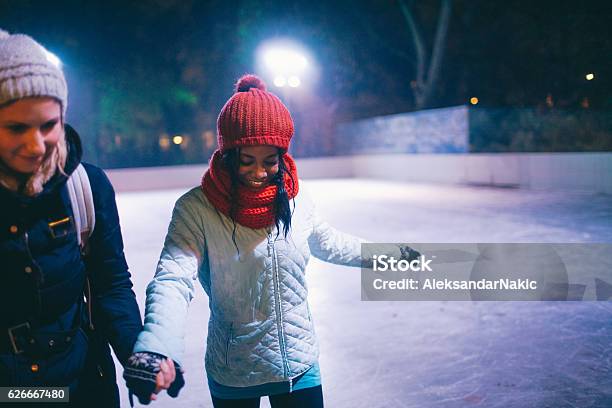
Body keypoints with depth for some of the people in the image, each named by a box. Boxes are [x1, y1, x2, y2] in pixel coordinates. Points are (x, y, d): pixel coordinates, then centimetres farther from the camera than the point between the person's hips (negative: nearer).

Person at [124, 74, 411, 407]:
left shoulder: (295, 201, -4)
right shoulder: (196, 208, -18)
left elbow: (326, 243, 14)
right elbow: (173, 279, -29)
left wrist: (390, 253, 22)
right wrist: (156, 348, -47)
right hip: (232, 377, -2)